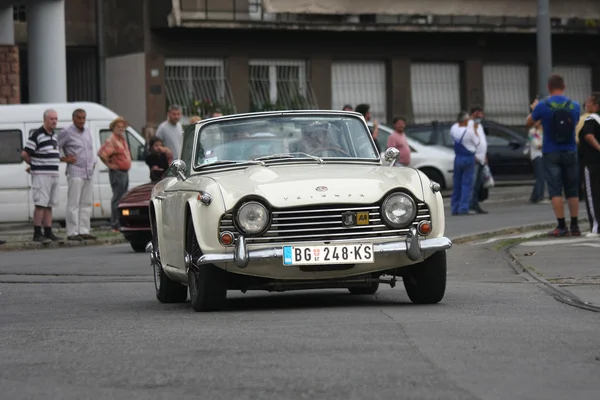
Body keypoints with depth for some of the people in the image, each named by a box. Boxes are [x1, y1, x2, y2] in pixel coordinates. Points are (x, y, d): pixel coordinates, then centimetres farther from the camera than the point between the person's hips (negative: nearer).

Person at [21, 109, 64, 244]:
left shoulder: (54, 135, 15)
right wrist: (35, 165, 1)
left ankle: (48, 232, 13)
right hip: (41, 175, -8)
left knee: (49, 205, 9)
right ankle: (37, 234, -8)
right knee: (41, 204, -9)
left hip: (53, 175, 8)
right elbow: (25, 154, -11)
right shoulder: (37, 135, -11)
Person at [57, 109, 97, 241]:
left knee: (87, 203, 8)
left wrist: (93, 162, 13)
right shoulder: (67, 133, -6)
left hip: (89, 173, 8)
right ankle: (72, 232, -9)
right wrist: (63, 159, -11)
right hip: (75, 173, -8)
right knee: (74, 203, -8)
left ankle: (84, 231, 12)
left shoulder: (87, 132, 16)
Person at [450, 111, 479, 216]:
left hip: (457, 158, 6)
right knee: (467, 184, -3)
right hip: (468, 159, -6)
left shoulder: (454, 129, -4)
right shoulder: (469, 131, -19)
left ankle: (455, 208, 13)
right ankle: (464, 208, -9)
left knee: (457, 184, 12)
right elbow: (477, 142, -4)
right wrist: (475, 130, 6)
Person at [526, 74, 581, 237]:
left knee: (555, 191, -2)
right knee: (572, 191, 9)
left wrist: (534, 109, 27)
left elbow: (528, 123, 7)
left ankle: (561, 226, -7)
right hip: (570, 153, 2)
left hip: (551, 154, -2)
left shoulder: (543, 106, -8)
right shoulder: (574, 106, 0)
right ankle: (575, 226, 8)